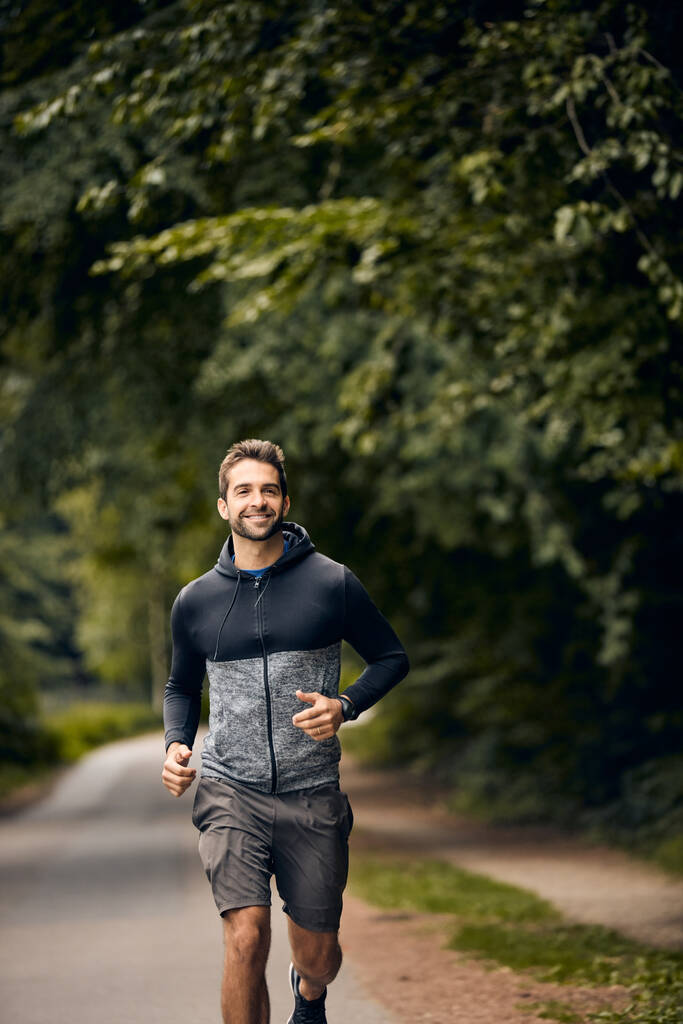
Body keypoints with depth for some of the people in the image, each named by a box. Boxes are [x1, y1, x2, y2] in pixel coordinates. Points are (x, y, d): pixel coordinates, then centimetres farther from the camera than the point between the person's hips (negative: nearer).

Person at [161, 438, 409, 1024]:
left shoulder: (332, 584, -1)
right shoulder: (196, 601, 5)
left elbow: (392, 657, 9)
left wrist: (344, 706, -10)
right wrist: (176, 744, 1)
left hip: (313, 797, 0)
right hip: (231, 792, 0)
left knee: (319, 956, 10)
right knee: (246, 939, -20)